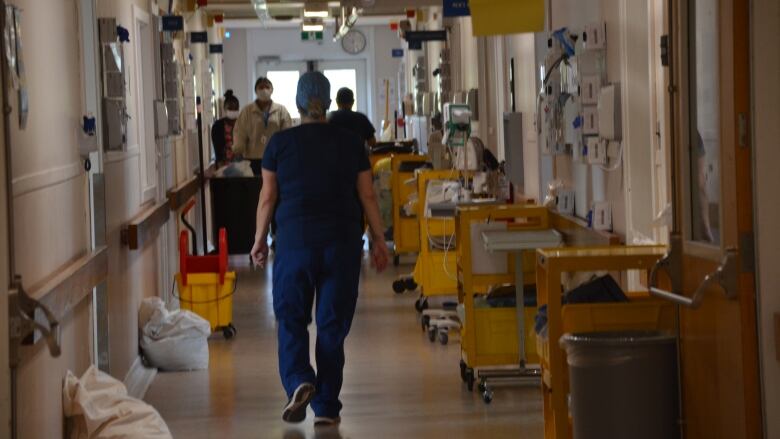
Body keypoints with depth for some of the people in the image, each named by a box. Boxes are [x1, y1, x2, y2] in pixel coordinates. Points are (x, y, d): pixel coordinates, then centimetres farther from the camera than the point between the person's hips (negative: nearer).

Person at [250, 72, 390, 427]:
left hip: (295, 238, -1)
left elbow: (268, 196, 1)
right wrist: (379, 240, 11)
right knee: (333, 323, 5)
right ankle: (326, 407, 6)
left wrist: (259, 239, 12)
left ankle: (298, 380, -16)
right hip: (342, 241, 1)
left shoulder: (280, 143, 0)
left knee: (291, 317, 9)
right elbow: (367, 195, 4)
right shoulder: (350, 142, 4)